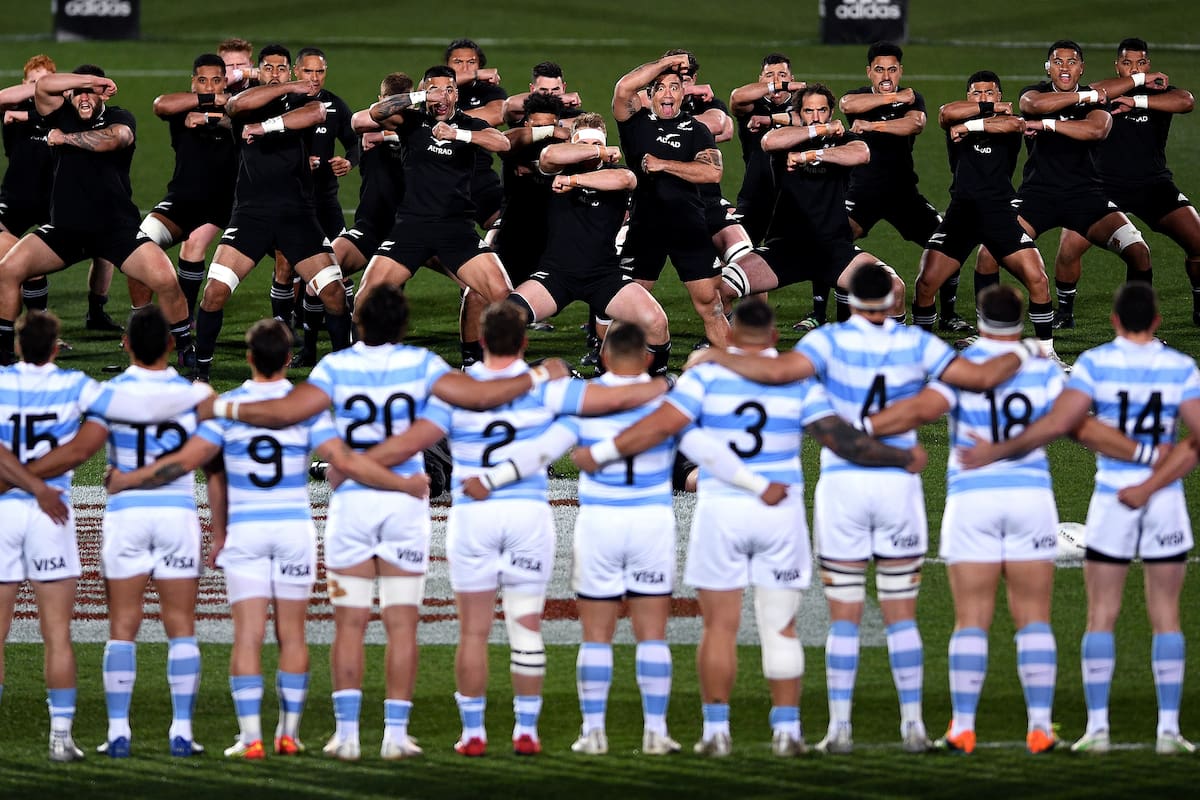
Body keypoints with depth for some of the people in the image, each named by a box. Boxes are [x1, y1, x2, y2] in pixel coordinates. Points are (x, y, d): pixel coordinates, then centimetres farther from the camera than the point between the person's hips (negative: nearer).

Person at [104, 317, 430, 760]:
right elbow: (345, 461, -11)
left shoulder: (227, 405, -4)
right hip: (294, 528, 1)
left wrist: (125, 480, 4)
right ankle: (289, 732, 11)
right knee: (291, 634, 8)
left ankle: (250, 736, -10)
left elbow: (187, 459, -7)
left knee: (247, 635, -2)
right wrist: (406, 484, -2)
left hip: (245, 529, -1)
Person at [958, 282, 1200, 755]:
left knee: (1101, 616, 5)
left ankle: (1097, 728, -2)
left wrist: (996, 452, -7)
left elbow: (1057, 423, -15)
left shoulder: (1095, 363, -7)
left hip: (1112, 496, -1)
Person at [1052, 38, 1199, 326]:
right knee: (1068, 248, -17)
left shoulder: (1160, 92, 1)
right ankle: (1064, 310, 6)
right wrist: (1140, 81, -24)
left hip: (1154, 185, 1)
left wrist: (1137, 101, -27)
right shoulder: (1108, 92, -1)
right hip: (1105, 185, -1)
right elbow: (1092, 94, -27)